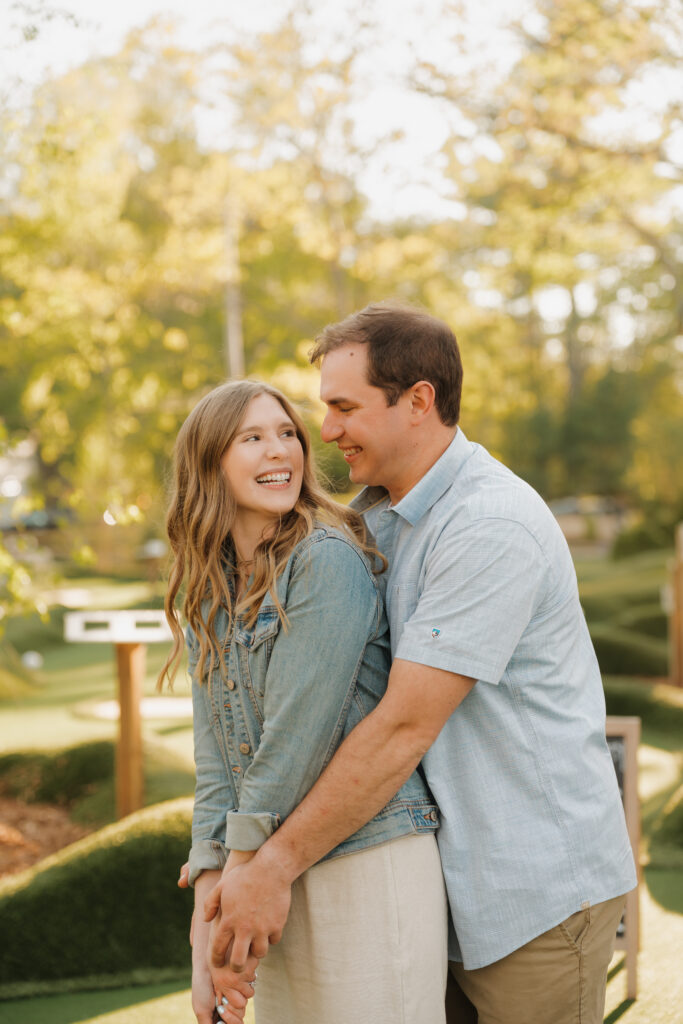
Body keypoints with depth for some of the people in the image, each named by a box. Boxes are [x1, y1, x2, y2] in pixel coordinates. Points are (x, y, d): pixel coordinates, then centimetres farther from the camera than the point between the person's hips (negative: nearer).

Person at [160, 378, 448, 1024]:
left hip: (369, 862, -6)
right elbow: (216, 761, 4)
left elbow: (298, 736, -15)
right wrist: (207, 922, -6)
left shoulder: (329, 559, -11)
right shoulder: (209, 595, 11)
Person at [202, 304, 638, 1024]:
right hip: (452, 883, 8)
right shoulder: (380, 516, 9)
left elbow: (405, 727, -24)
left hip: (539, 889, -8)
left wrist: (275, 866, -19)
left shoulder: (491, 527, -21)